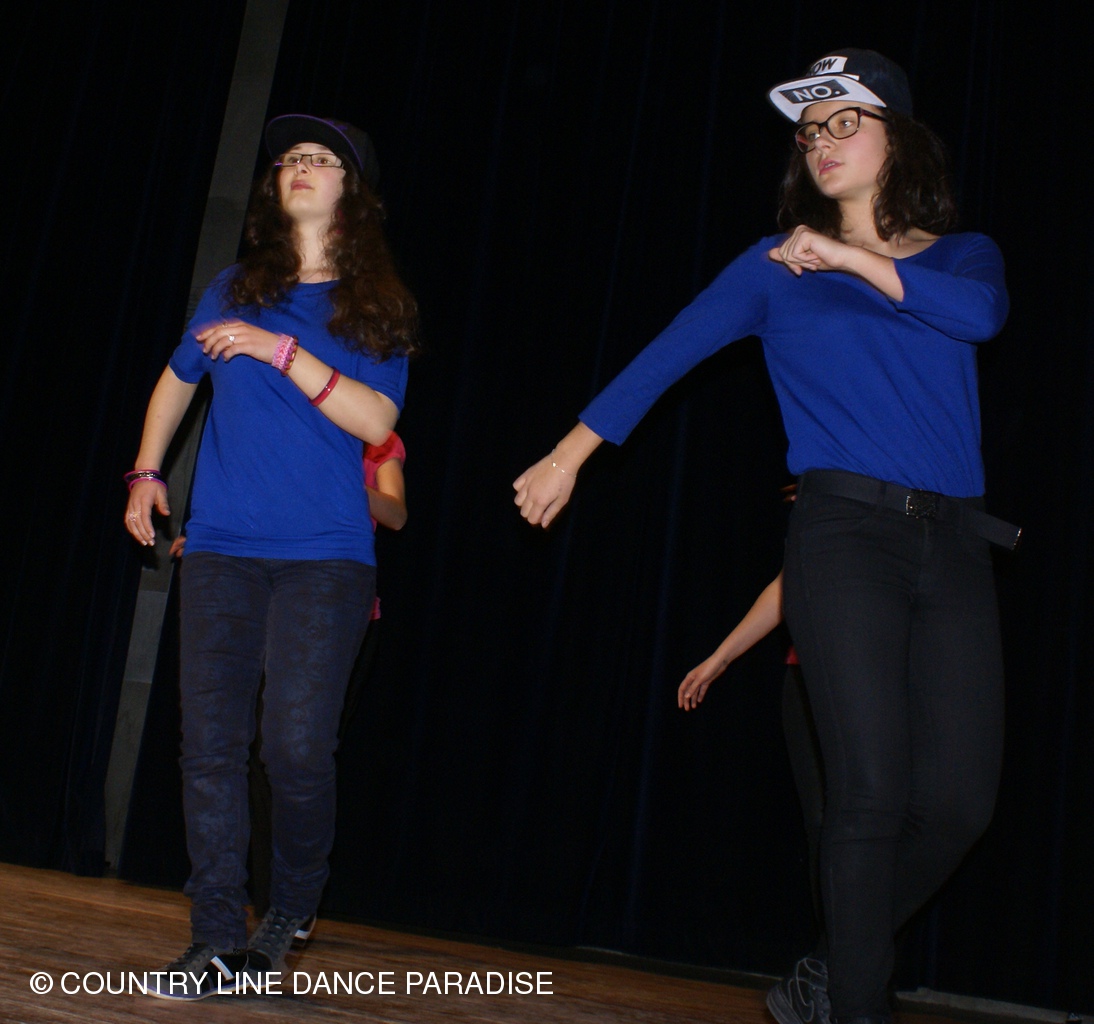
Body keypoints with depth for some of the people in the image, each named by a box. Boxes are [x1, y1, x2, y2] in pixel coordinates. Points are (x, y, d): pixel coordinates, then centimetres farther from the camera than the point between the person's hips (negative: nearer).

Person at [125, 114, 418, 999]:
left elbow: (375, 420, -8)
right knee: (210, 744, -3)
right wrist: (146, 472, 20)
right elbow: (178, 381, 28)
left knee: (297, 744, -10)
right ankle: (218, 943, 5)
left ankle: (290, 912, 16)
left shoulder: (379, 310, 6)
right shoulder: (234, 292, 15)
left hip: (325, 552, -3)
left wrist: (281, 351, -14)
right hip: (223, 546, 3)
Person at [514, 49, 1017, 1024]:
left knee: (959, 799, -3)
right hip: (846, 530, -3)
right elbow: (670, 353, 6)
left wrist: (852, 256, -9)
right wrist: (573, 449, 0)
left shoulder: (961, 254, 16)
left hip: (955, 543, 3)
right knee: (871, 788, -12)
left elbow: (982, 314, -8)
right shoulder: (779, 265, 12)